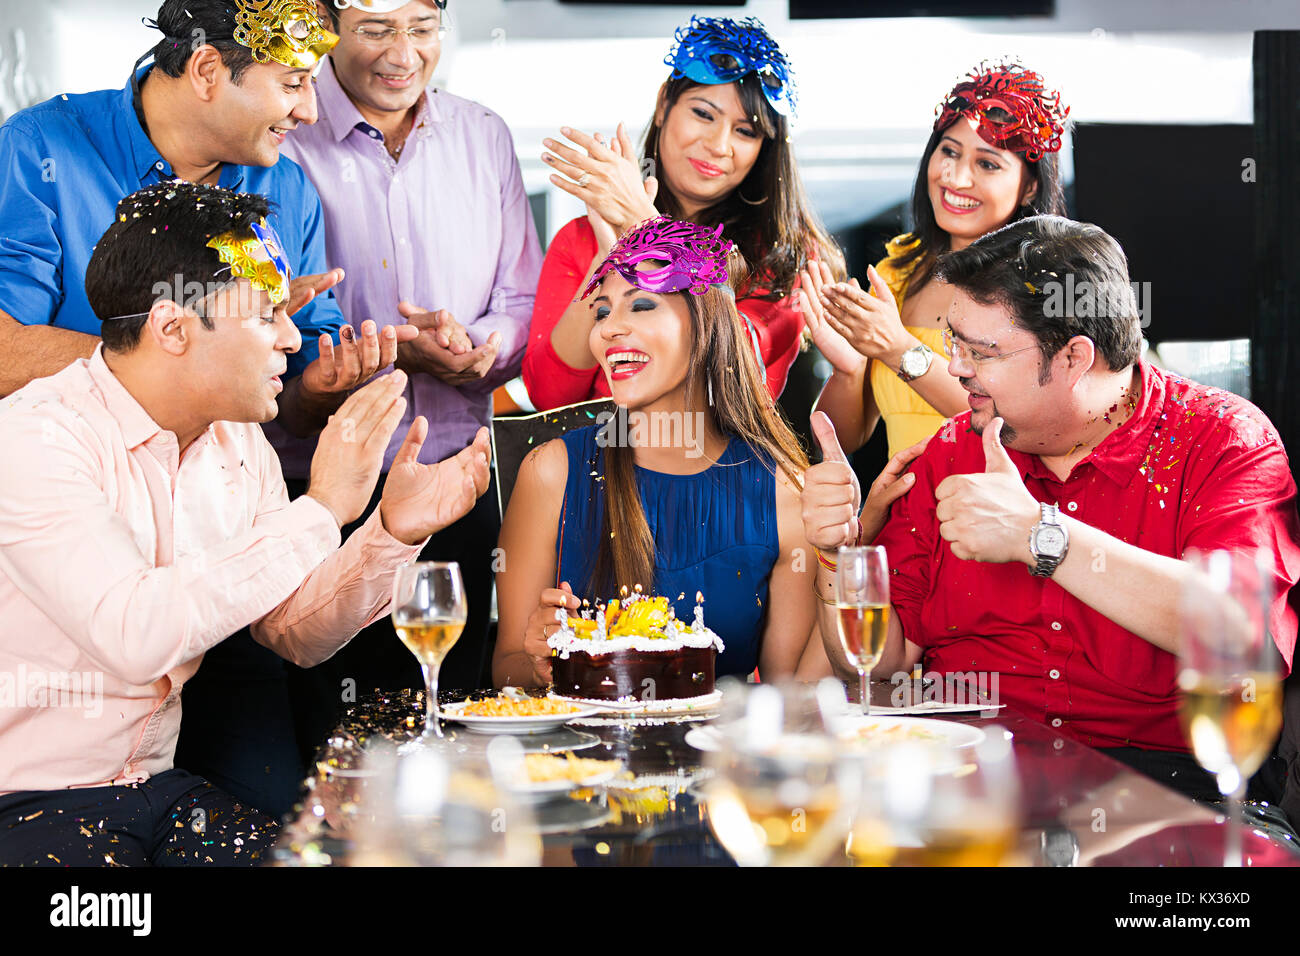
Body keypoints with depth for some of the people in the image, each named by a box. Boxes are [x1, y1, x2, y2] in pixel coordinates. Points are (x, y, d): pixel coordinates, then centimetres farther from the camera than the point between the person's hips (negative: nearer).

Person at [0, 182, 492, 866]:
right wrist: (321, 510, -25)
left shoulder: (237, 445, 6)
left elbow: (293, 634, 10)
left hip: (158, 786, 6)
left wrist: (393, 533, -7)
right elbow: (134, 637, -31)